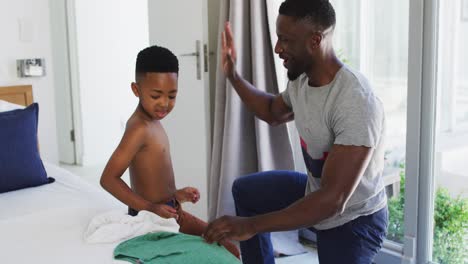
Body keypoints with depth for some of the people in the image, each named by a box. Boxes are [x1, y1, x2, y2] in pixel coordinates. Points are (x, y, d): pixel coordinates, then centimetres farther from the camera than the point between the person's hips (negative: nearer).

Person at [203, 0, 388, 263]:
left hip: (354, 220, -8)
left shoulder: (357, 103, -35)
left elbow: (333, 200, -38)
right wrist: (233, 76, 5)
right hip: (317, 194, 8)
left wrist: (251, 226, -38)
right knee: (245, 190, 18)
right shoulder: (301, 81, -9)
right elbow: (273, 112, 17)